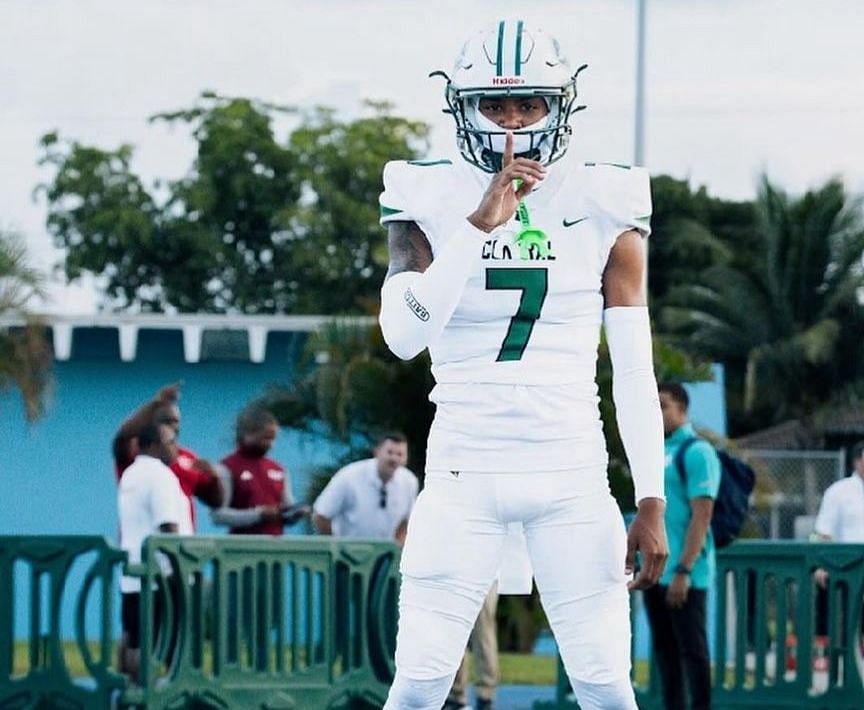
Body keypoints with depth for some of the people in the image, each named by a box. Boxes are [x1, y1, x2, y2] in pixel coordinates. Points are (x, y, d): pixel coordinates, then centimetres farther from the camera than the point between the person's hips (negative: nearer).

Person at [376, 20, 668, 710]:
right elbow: (404, 335, -16)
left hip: (573, 474, 1)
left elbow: (635, 371, 5)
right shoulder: (433, 201, 0)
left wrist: (652, 503, 0)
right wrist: (481, 224, -21)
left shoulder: (601, 208, 3)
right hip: (465, 472, -1)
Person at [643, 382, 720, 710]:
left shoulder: (696, 452, -9)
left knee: (692, 649, -6)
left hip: (683, 575, -8)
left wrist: (683, 571, -20)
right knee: (665, 649, 9)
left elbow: (701, 517, -15)